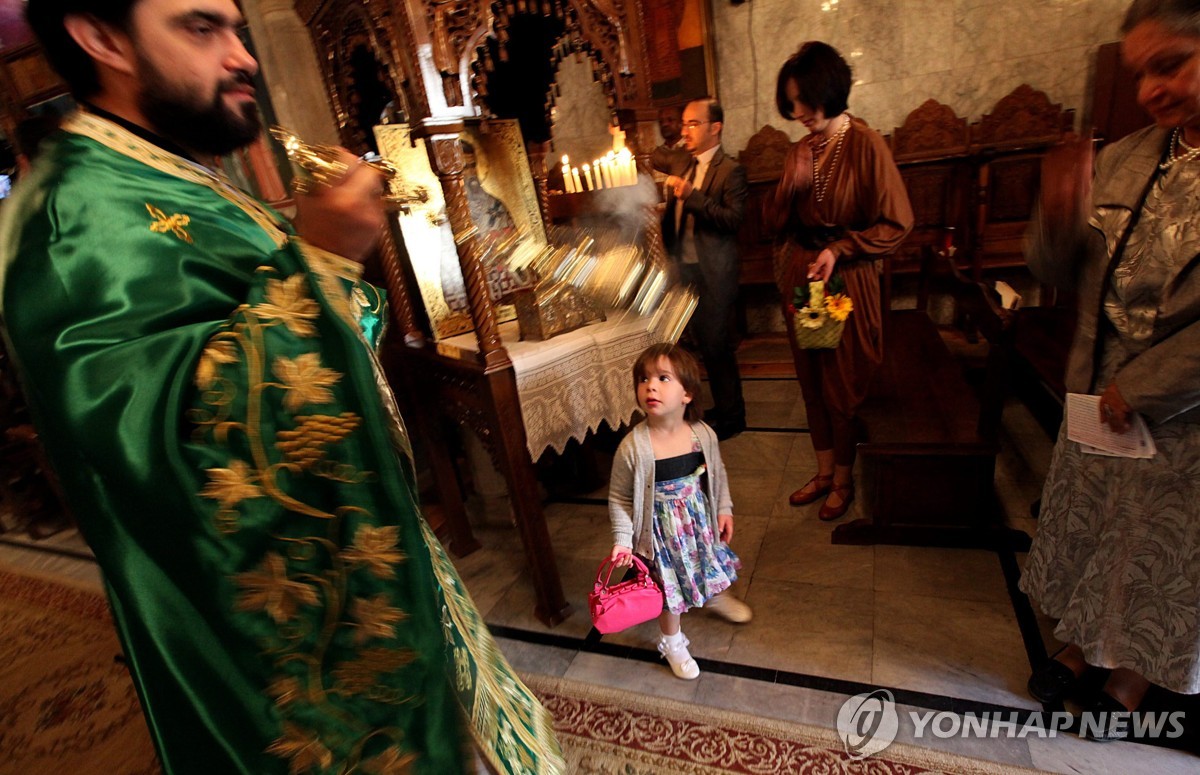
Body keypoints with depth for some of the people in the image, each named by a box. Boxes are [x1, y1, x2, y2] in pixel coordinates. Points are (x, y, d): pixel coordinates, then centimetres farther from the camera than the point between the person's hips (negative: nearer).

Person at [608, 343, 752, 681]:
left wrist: (724, 509, 3)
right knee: (669, 589, 14)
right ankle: (672, 644, 44)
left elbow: (718, 473, 3)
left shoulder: (703, 434, -17)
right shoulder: (632, 448, -28)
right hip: (662, 531, -4)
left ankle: (715, 598, 65)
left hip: (701, 522, 4)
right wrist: (622, 540, -17)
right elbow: (619, 498, -15)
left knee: (711, 564, 29)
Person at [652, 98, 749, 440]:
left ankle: (730, 416, 16)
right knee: (702, 341, 13)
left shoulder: (730, 170, -8)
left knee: (716, 344, -1)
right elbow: (653, 157, 30)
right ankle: (721, 408, 28)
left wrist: (692, 196, -23)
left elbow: (733, 219, -18)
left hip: (712, 274, -7)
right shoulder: (681, 162, 12)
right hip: (684, 269, 7)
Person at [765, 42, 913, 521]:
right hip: (799, 278, 6)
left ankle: (844, 480, 24)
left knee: (842, 386, 5)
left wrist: (839, 249, -19)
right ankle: (824, 472, 28)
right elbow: (774, 222, 6)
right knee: (811, 382, 12)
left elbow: (896, 223, -10)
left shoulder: (865, 144, -10)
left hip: (846, 281, -5)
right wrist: (790, 186, -11)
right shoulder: (801, 151, 6)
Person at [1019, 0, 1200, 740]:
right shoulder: (1123, 159, -2)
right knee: (1089, 531, 20)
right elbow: (1062, 274, 1)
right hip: (1098, 399, 4)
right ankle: (1080, 643, 44)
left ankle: (1133, 677, 41)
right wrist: (1060, 221, -18)